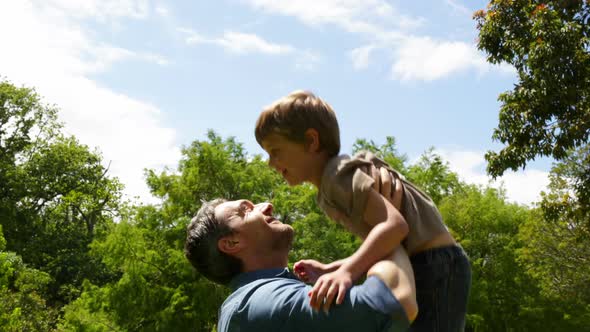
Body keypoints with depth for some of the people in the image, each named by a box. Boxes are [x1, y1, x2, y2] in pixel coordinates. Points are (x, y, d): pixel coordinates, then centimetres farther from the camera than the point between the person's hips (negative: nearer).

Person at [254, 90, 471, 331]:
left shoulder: (338, 175, -14)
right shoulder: (329, 193, 17)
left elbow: (394, 225, -28)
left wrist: (346, 271, -38)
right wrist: (328, 270, 8)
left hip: (435, 268, -11)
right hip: (424, 269, 11)